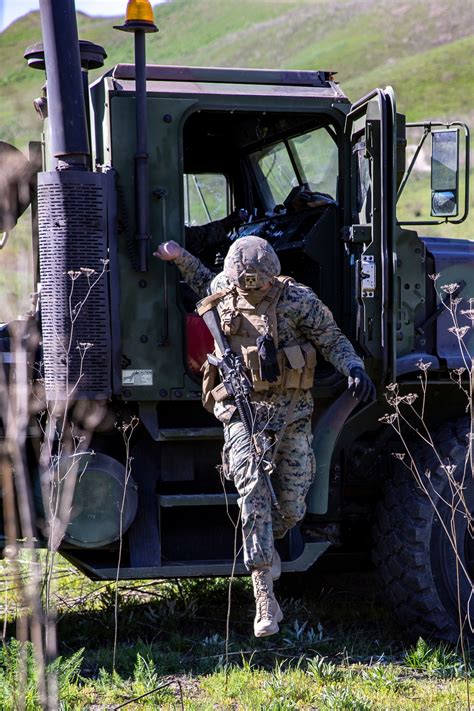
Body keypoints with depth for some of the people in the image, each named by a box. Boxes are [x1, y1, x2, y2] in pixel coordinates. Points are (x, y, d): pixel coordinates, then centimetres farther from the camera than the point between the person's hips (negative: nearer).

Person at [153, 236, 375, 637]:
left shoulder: (297, 299, -6)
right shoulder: (224, 289, 2)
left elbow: (333, 340, -2)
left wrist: (354, 368, -19)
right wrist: (181, 257, 17)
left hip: (292, 413, 0)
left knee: (292, 508, 4)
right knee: (254, 493, -16)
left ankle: (263, 548, 40)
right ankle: (265, 599, -17)